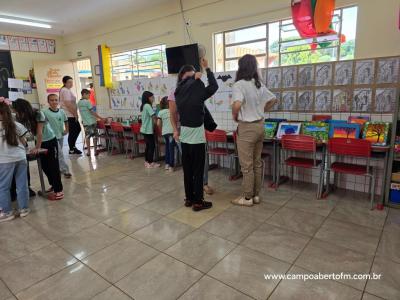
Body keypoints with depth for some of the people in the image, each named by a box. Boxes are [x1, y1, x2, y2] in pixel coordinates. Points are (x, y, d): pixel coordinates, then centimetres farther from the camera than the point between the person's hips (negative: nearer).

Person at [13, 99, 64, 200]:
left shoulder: (38, 114, -25)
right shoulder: (23, 119, -7)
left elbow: (39, 132, -25)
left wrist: (37, 147, -23)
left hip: (51, 141, -6)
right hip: (41, 143, 6)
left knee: (53, 166, -5)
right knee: (44, 166, 10)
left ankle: (59, 190, -1)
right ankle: (53, 185, 27)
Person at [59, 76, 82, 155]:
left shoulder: (68, 90, 17)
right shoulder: (65, 91, -14)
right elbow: (68, 104, -22)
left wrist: (75, 113, 14)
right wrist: (75, 114, -17)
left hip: (72, 114, 10)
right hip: (70, 115, -10)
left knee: (77, 129, 16)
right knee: (72, 132, -3)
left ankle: (73, 146, 25)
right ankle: (72, 149, 8)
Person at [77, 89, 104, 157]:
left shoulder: (79, 103, 9)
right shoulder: (87, 102, -12)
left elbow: (83, 112, 15)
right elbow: (92, 112, -14)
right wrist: (100, 118, -9)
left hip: (85, 122, 6)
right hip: (92, 121, -6)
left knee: (87, 136, 9)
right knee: (94, 136, 4)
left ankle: (88, 152, 11)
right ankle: (95, 151, 7)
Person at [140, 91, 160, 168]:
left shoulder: (143, 106, 14)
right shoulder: (148, 105, -15)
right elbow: (153, 116, -21)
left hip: (145, 129, 10)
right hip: (148, 130, -10)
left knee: (148, 146, 14)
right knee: (152, 146, -3)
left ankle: (147, 162, 20)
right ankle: (150, 163, 2)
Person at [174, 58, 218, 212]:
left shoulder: (179, 93, 2)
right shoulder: (198, 94, -15)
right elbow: (214, 86, -2)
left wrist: (195, 77, 19)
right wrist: (207, 68, 6)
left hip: (184, 136, 6)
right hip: (196, 135, -6)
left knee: (187, 169, 13)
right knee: (198, 170, 2)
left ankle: (189, 198, 23)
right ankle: (198, 202, 10)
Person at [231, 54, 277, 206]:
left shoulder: (239, 84, -16)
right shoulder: (259, 84, 7)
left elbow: (237, 104, -33)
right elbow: (273, 99, 17)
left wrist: (234, 116, -13)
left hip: (246, 128, -7)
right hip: (259, 125, 8)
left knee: (246, 165, 3)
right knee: (257, 163, 15)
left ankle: (247, 197, 15)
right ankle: (256, 194, 26)